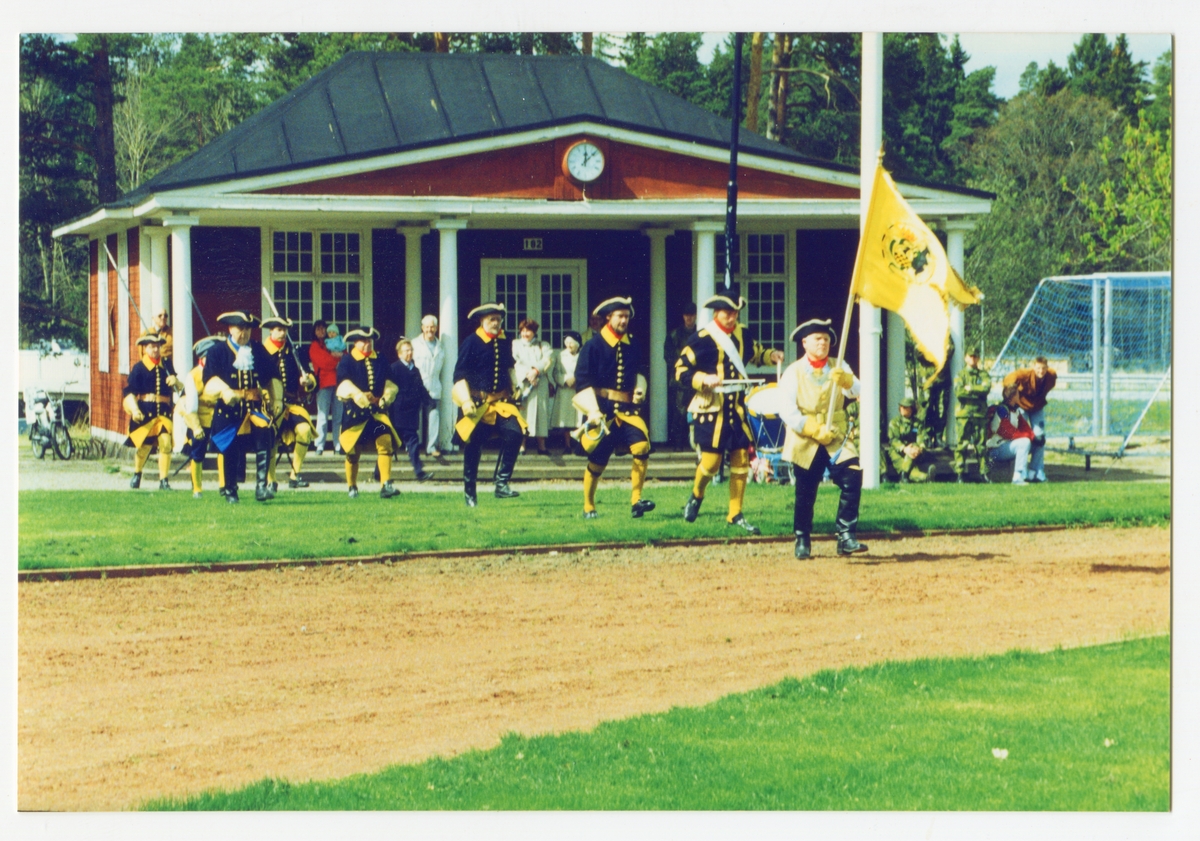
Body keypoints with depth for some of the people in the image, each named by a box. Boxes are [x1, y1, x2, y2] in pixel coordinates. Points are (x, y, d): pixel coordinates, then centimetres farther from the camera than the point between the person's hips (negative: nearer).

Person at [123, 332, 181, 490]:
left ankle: (163, 480, -6)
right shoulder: (139, 368, -2)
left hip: (164, 412, 2)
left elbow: (179, 388, 15)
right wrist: (134, 409, -21)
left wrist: (175, 382, -9)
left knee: (166, 444, -13)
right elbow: (130, 392, -7)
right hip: (145, 411, -2)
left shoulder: (166, 366, 10)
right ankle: (137, 474, 32)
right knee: (144, 446, 6)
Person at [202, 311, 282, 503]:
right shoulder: (217, 352, 2)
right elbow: (211, 380, -9)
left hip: (256, 407, 2)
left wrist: (277, 400, 10)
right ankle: (230, 492, 18)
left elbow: (273, 377, 19)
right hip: (229, 409, -2)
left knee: (265, 437, -20)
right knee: (232, 451, 3)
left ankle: (261, 486, -22)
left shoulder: (259, 351, 12)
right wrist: (225, 391, -26)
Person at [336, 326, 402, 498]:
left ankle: (386, 485, -21)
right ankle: (352, 487, 24)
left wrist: (385, 397, -12)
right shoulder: (346, 361, -1)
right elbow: (345, 384, -15)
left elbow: (389, 383, 8)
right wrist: (358, 395, -30)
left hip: (377, 411, 2)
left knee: (386, 441, -17)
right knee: (353, 450, 5)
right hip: (354, 412, -2)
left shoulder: (379, 361, 10)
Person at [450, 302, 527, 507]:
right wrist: (466, 401, -17)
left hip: (501, 402, 4)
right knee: (473, 447, 1)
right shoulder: (471, 342, -7)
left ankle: (502, 483, -12)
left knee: (515, 434, -19)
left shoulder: (505, 343, 8)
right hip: (477, 403, -4)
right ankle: (469, 492, 16)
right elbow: (459, 375, -8)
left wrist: (514, 391, 18)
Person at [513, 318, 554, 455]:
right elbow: (515, 362, 1)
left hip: (540, 384, 1)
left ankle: (542, 446, -6)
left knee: (540, 412, -6)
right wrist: (527, 373, -14)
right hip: (521, 383, -1)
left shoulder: (543, 346, 18)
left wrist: (536, 370, -16)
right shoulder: (515, 345, 16)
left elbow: (548, 359, 0)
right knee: (522, 413, -10)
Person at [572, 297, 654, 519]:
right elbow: (582, 381, -8)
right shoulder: (593, 345, -4)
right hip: (601, 409, -3)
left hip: (626, 409, 3)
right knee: (597, 459, 2)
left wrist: (639, 387, 8)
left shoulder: (631, 347, 10)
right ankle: (588, 507, 21)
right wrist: (592, 411, -17)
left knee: (642, 446, -19)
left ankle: (636, 501, -15)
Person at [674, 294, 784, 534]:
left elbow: (756, 353, 26)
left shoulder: (743, 334, 6)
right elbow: (681, 370, -9)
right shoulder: (702, 340, -11)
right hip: (711, 410, -5)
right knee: (711, 462, -6)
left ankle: (736, 515, 12)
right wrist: (703, 379, -25)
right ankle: (696, 495, 26)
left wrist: (771, 356, 6)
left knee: (741, 460, 1)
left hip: (737, 409, 5)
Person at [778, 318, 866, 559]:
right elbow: (787, 410, -11)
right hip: (805, 442, -2)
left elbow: (856, 392, -7)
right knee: (805, 494, 4)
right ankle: (802, 541, 21)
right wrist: (814, 430, -19)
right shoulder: (793, 373, -1)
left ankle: (846, 537, -15)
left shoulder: (839, 369, 9)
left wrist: (846, 380, -29)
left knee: (852, 479, -17)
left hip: (836, 440, 2)